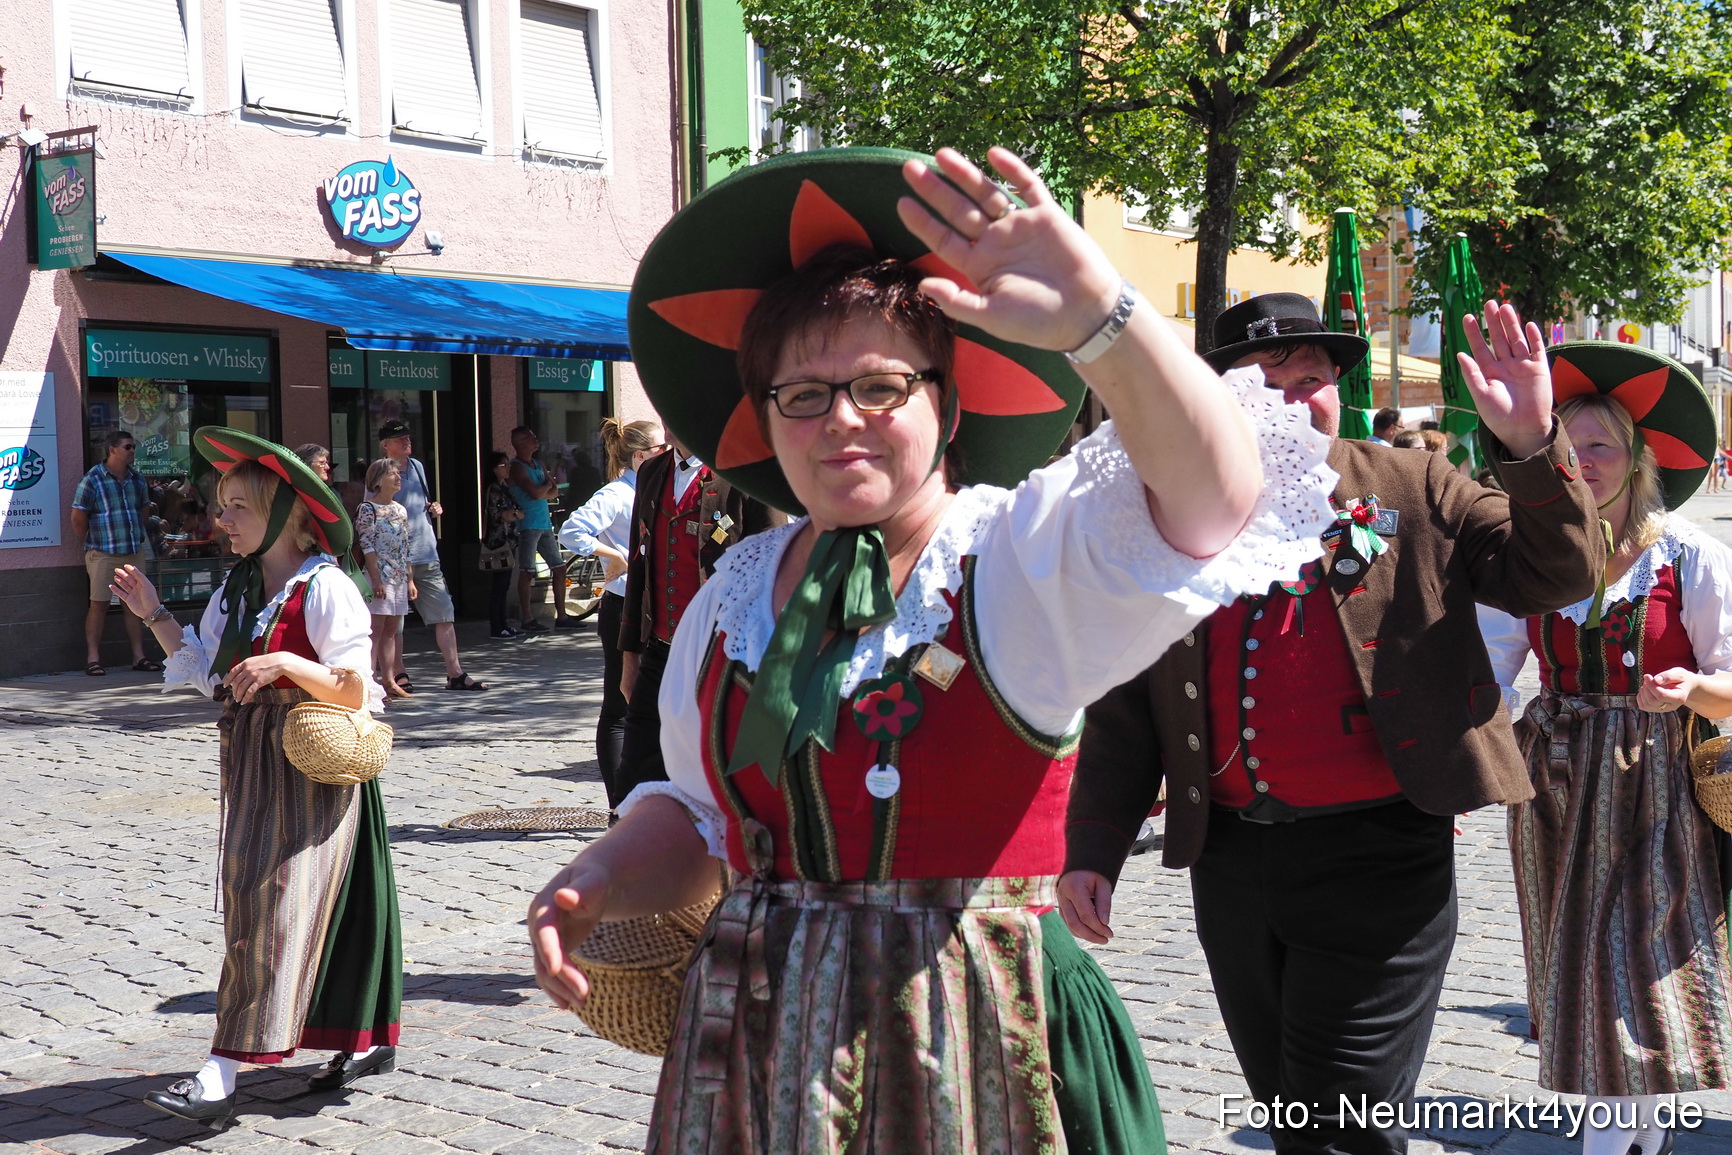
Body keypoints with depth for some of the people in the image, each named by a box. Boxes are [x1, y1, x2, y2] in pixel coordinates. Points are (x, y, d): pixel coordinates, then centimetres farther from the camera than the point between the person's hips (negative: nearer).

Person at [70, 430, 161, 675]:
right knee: (99, 604, -1)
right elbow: (78, 519, -7)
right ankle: (93, 658, 3)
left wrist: (137, 538, 13)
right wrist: (93, 543, 1)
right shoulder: (92, 480, -10)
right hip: (103, 554, -5)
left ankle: (139, 656, 12)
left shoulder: (137, 479, 8)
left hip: (134, 552, 5)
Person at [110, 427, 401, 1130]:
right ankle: (366, 1041, 25)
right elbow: (205, 668, 15)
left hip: (312, 768, -8)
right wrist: (154, 615, 8)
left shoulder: (323, 588, -13)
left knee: (279, 909, -8)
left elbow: (353, 692, -15)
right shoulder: (239, 589, 11)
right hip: (253, 765, 9)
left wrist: (289, 663, -29)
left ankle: (220, 1081, -11)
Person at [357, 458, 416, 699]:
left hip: (399, 578, 7)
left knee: (391, 629, 9)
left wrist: (410, 579, 14)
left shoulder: (401, 510, 14)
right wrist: (376, 580, -18)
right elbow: (367, 547, -13)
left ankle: (389, 680, 12)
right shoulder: (368, 509, -7)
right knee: (376, 628, -8)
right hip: (379, 577, -7)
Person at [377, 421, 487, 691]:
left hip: (427, 556, 6)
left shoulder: (417, 467, 14)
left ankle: (455, 673, 4)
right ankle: (398, 674, 13)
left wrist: (433, 508, 5)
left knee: (445, 614, 2)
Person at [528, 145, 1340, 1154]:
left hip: (976, 1049, -4)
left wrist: (1098, 316, -42)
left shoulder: (1020, 552, -8)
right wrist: (598, 884, -2)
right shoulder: (739, 591, 8)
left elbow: (1215, 503, -28)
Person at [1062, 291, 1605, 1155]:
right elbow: (1125, 708, 7)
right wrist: (1093, 849, 1)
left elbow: (1557, 575, -3)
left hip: (1375, 858, -3)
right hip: (1229, 860, 4)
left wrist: (1532, 446, -19)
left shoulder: (1413, 492, 2)